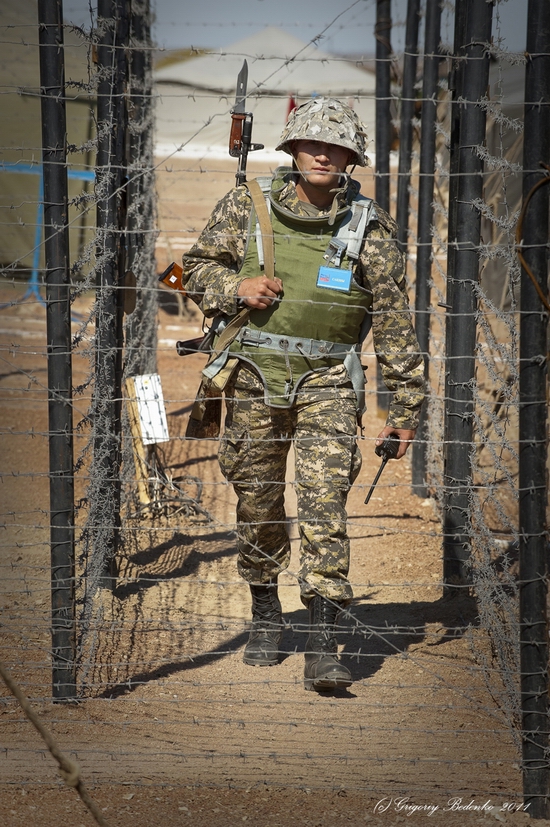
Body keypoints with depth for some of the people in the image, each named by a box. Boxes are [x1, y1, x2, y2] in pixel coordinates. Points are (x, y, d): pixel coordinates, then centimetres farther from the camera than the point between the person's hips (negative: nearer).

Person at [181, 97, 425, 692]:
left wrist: (405, 406, 3)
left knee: (325, 505, -13)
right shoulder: (245, 208, 1)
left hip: (327, 382, -2)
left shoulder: (369, 228, -1)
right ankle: (265, 615, 34)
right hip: (253, 376, 2)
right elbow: (198, 268, 11)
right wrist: (235, 287, -12)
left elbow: (394, 322, 3)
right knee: (256, 504, 12)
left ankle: (323, 648, -14)